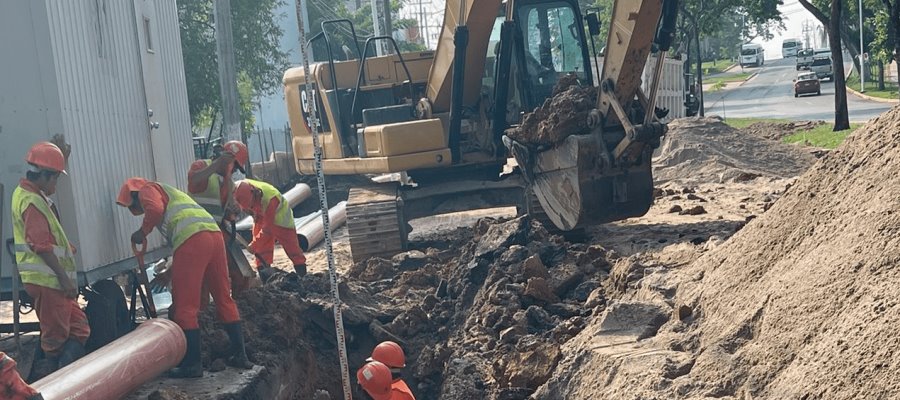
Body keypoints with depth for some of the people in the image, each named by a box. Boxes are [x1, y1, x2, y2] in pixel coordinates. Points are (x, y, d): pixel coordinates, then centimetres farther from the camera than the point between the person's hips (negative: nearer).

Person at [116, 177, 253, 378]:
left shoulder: (147, 190, 15)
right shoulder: (169, 193, 39)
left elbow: (155, 210, -10)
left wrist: (142, 232, 6)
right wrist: (169, 273, 43)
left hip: (192, 238, -8)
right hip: (214, 233, 9)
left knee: (185, 307, -1)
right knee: (223, 299, 15)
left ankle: (192, 363, 2)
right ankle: (240, 355, 19)